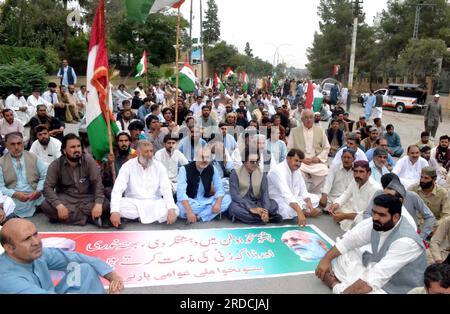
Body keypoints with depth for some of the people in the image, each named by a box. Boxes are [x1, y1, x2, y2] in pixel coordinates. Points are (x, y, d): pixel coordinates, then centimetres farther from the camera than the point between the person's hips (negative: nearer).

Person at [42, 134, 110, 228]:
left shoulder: (89, 161, -7)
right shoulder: (55, 165, -6)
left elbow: (98, 183, -12)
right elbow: (48, 187, -12)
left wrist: (98, 204, -30)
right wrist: (59, 205, -31)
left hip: (86, 198, -1)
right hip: (65, 198, 1)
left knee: (105, 205, -28)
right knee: (46, 206, -30)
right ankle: (92, 217, -27)